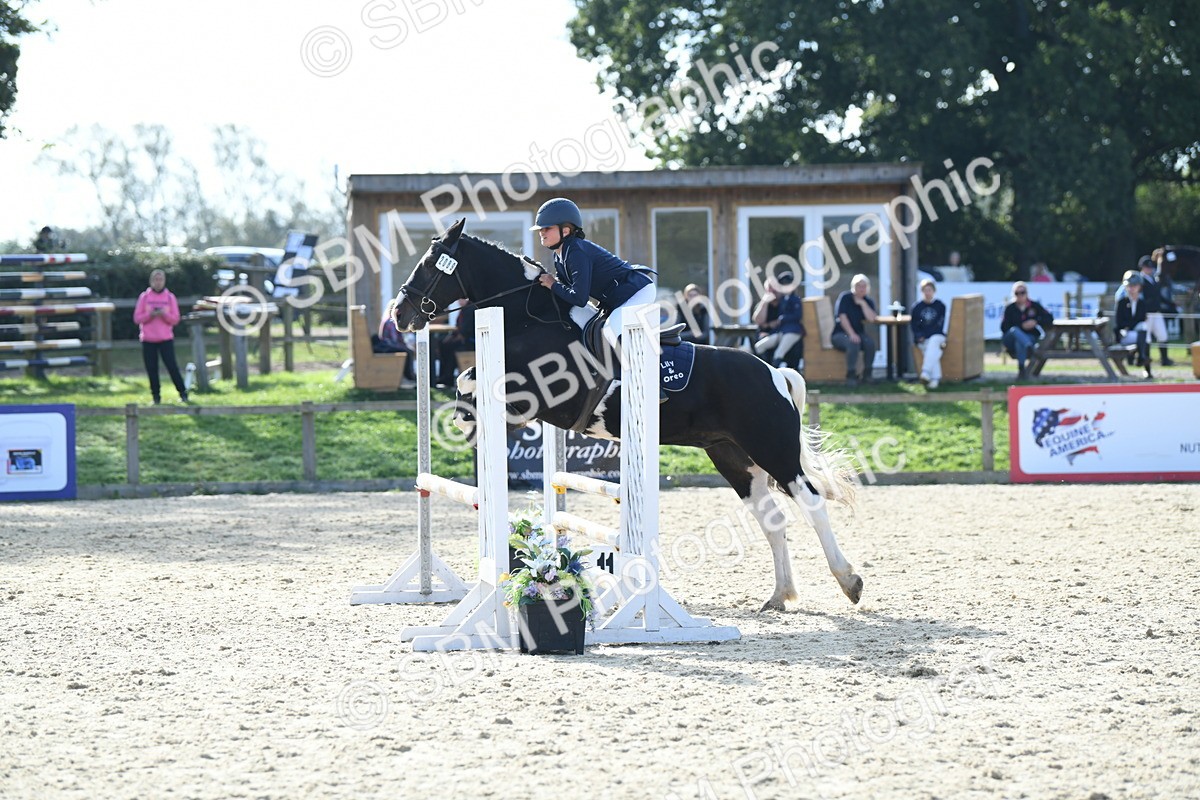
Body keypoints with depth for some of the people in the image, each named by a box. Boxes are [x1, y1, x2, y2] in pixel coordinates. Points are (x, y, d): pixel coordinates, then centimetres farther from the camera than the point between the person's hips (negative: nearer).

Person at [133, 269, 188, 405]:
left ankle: (183, 393, 2)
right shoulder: (144, 297, 5)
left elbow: (175, 319, 3)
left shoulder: (170, 297, 5)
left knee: (172, 366, -8)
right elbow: (137, 318, 3)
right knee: (151, 369, -1)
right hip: (148, 340, 1)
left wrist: (164, 314, -16)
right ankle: (156, 397, 7)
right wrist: (150, 314, -14)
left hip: (166, 339, -1)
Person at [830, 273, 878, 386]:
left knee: (871, 343, -27)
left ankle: (867, 373, -15)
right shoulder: (845, 297, -4)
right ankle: (851, 375, -29)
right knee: (853, 343, -36)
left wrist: (863, 304, -16)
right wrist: (851, 334, -26)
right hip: (840, 333, -4)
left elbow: (871, 318, -12)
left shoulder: (868, 301, 7)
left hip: (858, 333, 4)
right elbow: (842, 318, -15)